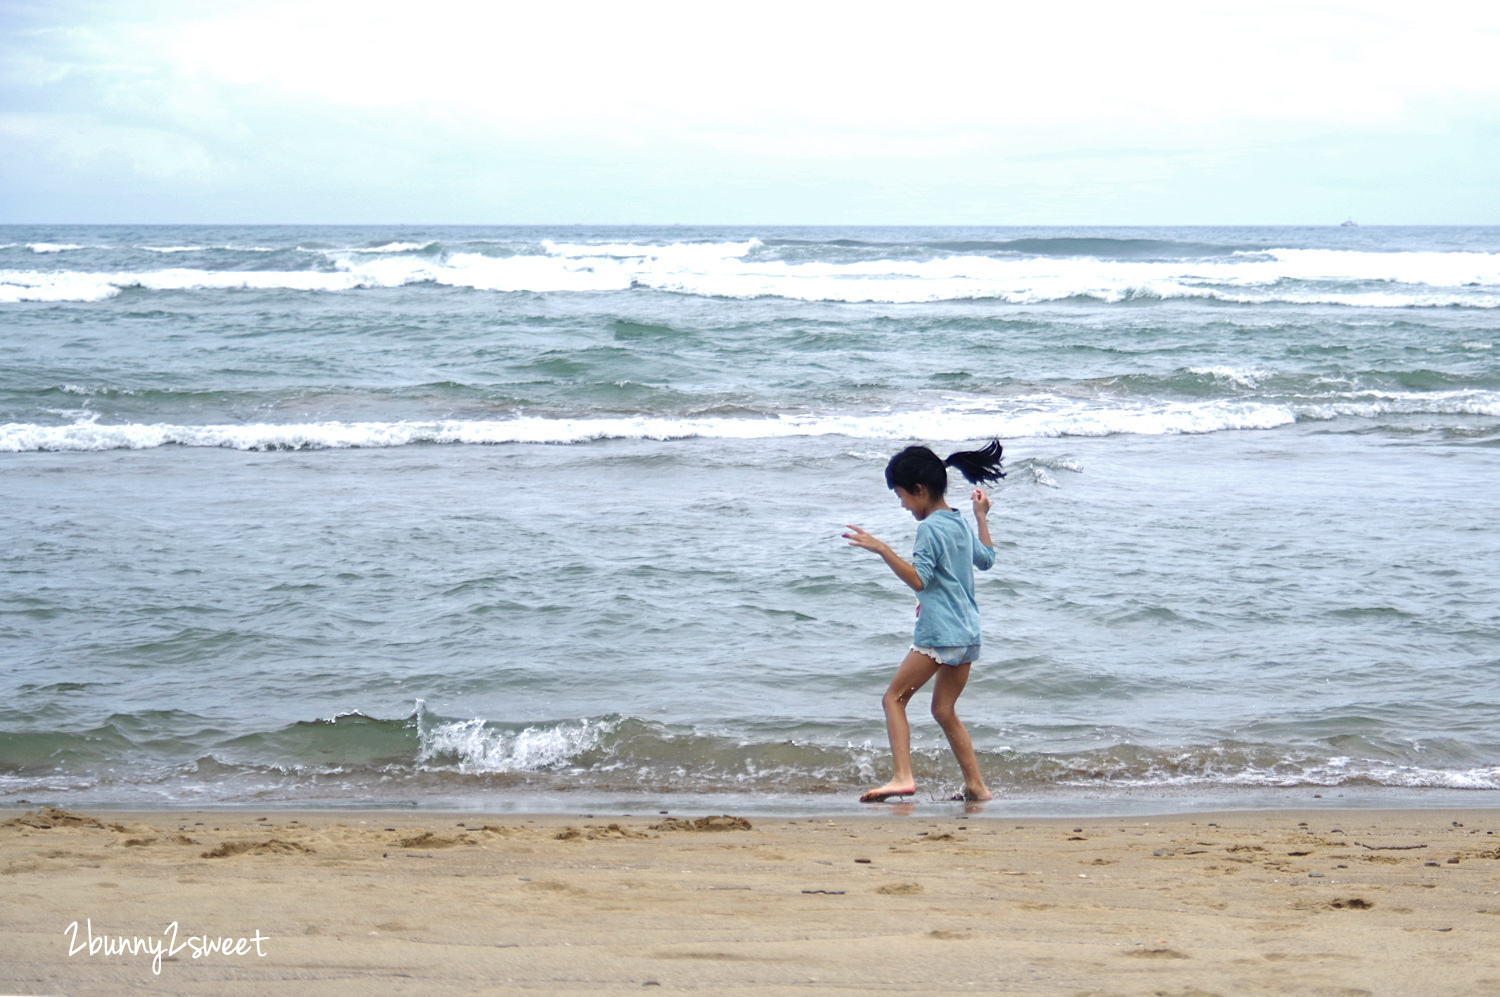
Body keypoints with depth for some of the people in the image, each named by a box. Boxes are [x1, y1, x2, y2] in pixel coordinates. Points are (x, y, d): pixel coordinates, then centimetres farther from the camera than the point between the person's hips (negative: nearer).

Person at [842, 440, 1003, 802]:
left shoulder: (930, 528, -11)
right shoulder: (961, 524, 15)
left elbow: (918, 579, -20)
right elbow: (986, 559, 32)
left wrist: (881, 549, -22)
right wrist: (981, 517, 41)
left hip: (937, 635, -9)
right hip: (969, 636, 9)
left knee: (894, 698, -3)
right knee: (944, 711, 15)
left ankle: (903, 776, -16)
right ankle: (976, 786, 13)